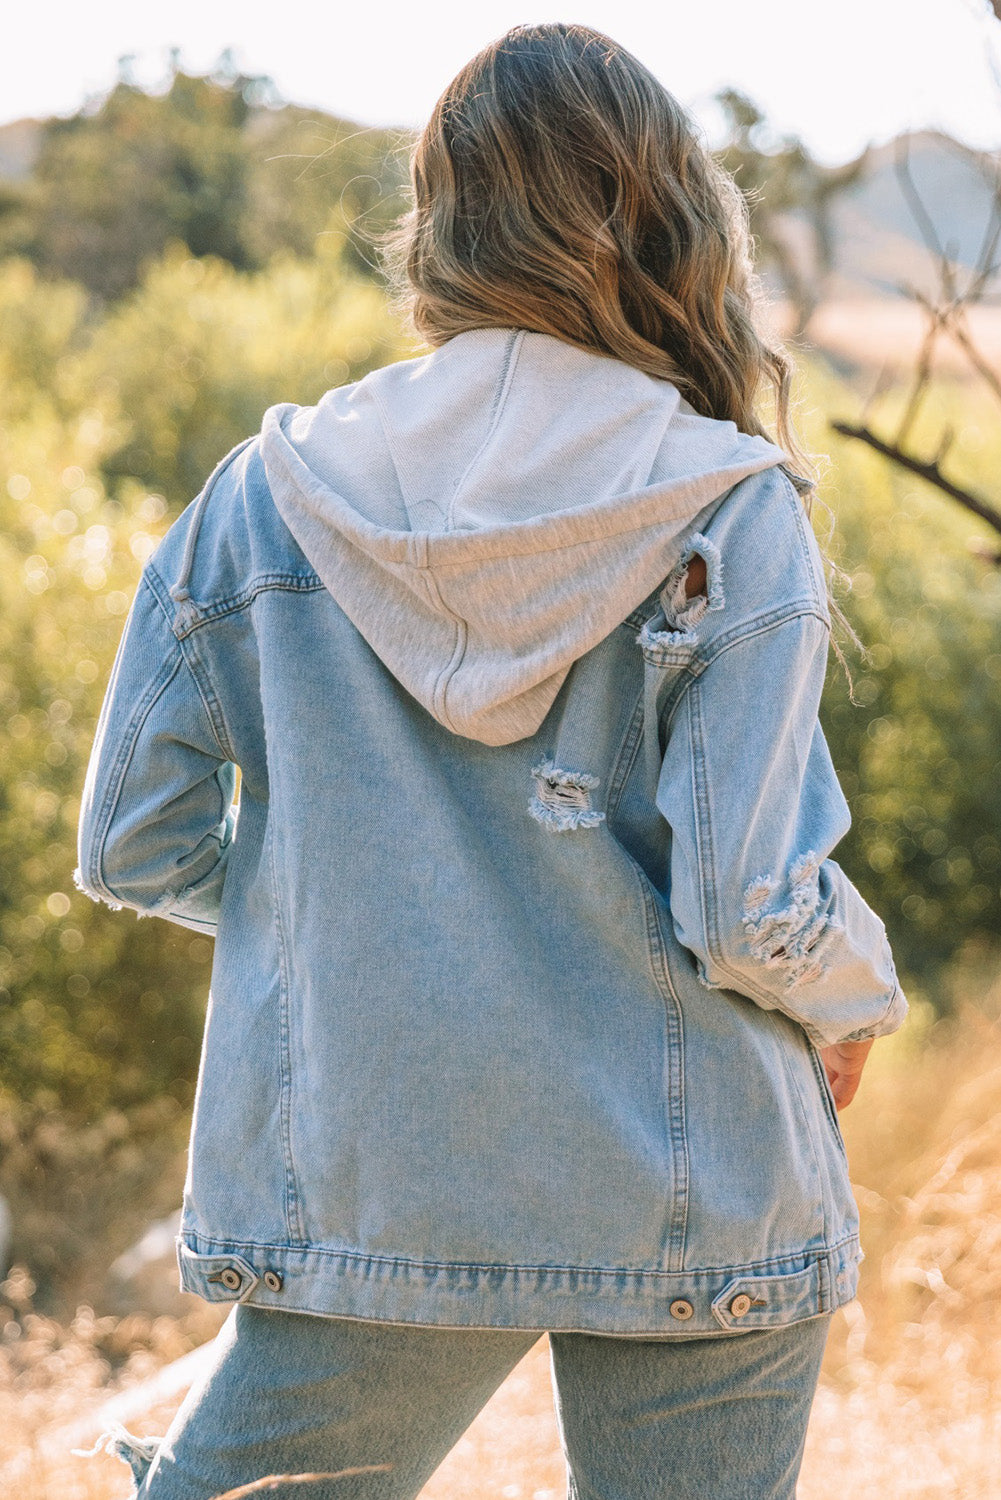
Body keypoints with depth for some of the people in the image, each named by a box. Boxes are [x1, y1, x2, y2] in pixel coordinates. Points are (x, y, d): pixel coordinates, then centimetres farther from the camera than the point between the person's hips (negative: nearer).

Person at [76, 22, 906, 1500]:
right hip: (692, 1209, -1)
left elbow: (138, 846, 2)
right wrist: (860, 994, 7)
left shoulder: (264, 498, -2)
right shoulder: (735, 520, -10)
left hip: (357, 1195, 2)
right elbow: (748, 909, -15)